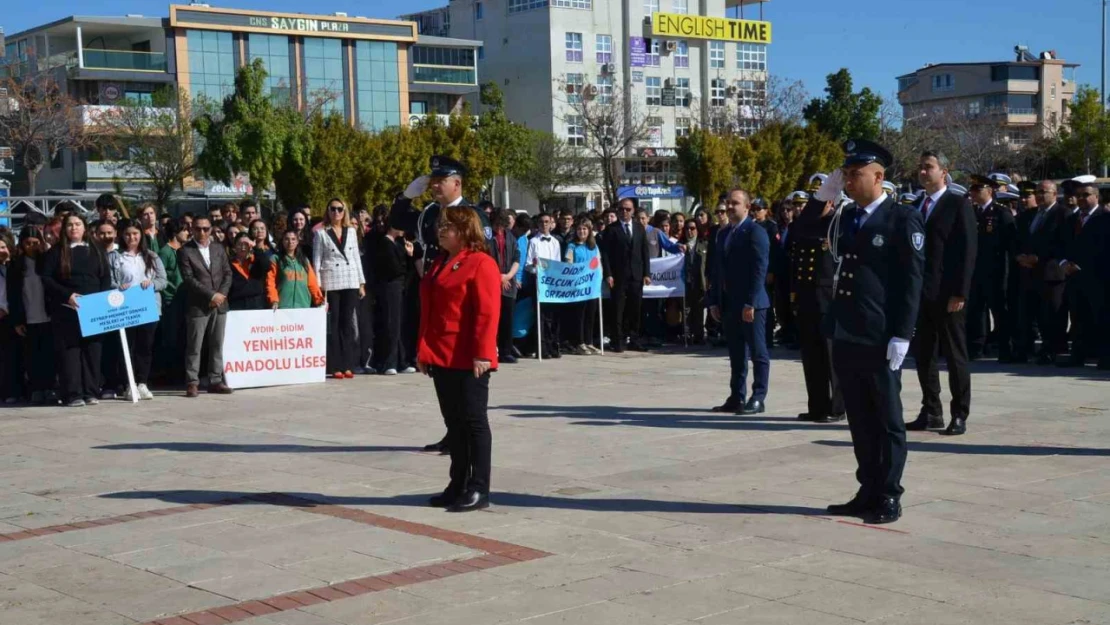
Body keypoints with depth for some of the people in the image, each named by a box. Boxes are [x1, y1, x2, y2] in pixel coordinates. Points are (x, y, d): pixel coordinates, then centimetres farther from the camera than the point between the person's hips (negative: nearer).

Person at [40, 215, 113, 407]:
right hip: (66, 310, -2)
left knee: (92, 350, 1)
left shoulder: (96, 251, 14)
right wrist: (67, 295, -15)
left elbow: (106, 277, 11)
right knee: (69, 350, -5)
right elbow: (46, 278, -2)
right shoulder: (56, 252, 6)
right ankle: (72, 395, -4)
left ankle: (91, 393, 5)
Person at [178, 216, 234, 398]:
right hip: (197, 306, -5)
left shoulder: (219, 249, 13)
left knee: (217, 345, 7)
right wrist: (211, 295, -14)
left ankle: (215, 381, 12)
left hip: (219, 305, 5)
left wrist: (221, 294, -6)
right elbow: (189, 279, -10)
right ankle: (192, 383, 1)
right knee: (194, 347, -3)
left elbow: (227, 273, 11)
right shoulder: (185, 251, -3)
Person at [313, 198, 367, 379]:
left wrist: (361, 283, 9)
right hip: (331, 283, -3)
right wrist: (318, 286, -7)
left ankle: (347, 365, 7)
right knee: (333, 324, -3)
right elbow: (316, 260, 1)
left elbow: (357, 257, 14)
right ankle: (336, 366, -1)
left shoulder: (351, 231, 12)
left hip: (351, 282, 3)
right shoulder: (321, 233, 3)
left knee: (347, 323, 4)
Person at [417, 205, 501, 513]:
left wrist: (482, 354, -22)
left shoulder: (481, 264, -10)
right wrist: (423, 349, 15)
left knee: (474, 421, -1)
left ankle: (479, 490, 4)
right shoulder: (439, 264, 17)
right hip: (441, 359, 8)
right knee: (454, 423, 13)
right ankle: (458, 485, 20)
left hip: (469, 360, -8)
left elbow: (487, 313, -17)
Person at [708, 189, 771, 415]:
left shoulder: (755, 232, -8)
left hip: (751, 303, -7)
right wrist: (714, 301, 10)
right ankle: (737, 397, 14)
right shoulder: (723, 233, 16)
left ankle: (758, 399, 1)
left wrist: (750, 303, -20)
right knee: (736, 354, 10)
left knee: (758, 352, -1)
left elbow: (760, 270, -15)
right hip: (728, 303, 8)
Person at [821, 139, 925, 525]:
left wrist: (902, 335, -16)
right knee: (860, 420, 13)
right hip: (845, 335, 7)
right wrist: (822, 198, 11)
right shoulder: (846, 218, 14)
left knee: (887, 419, 3)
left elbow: (911, 280, -10)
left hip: (880, 338, -6)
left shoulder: (903, 219, -6)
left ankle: (889, 497, 10)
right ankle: (868, 492, 22)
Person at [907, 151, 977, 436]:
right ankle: (931, 413, 17)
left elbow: (968, 250, -11)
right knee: (923, 355, 9)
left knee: (955, 356, 1)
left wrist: (960, 293, -16)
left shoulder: (959, 204, -5)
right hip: (921, 293, 7)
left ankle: (959, 415, 7)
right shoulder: (918, 207, 15)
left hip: (947, 294, -7)